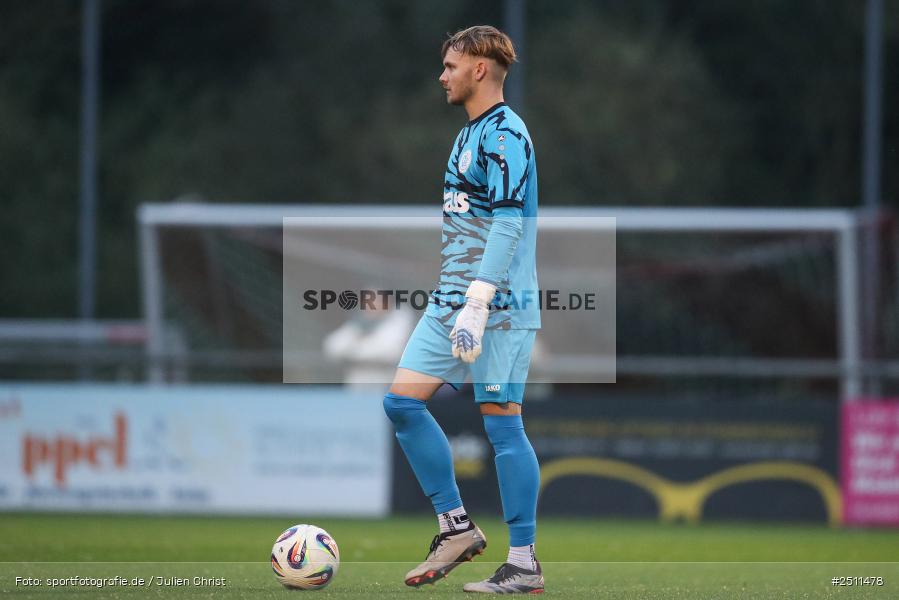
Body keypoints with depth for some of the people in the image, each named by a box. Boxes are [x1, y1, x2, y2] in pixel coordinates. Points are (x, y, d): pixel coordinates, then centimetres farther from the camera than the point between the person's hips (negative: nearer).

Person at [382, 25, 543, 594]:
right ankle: (456, 527, 12)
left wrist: (476, 304, -25)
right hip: (451, 302, 10)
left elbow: (508, 225, -20)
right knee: (402, 402, 4)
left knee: (502, 422, -7)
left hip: (499, 308, -10)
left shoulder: (505, 135, -12)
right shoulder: (471, 133, 18)